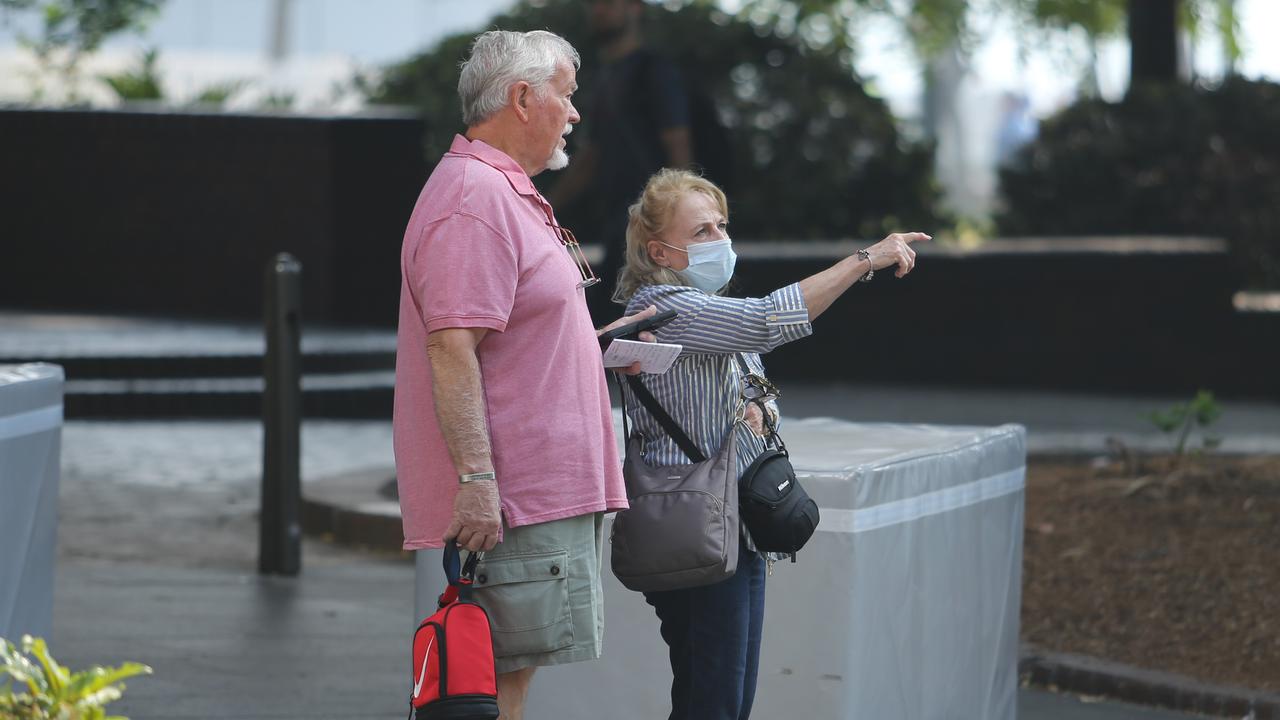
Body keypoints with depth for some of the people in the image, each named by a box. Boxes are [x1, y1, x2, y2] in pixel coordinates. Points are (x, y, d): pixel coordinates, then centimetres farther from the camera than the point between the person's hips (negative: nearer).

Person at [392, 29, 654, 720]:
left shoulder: (508, 194, 23)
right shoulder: (474, 198, -13)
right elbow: (451, 349, -22)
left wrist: (602, 344, 22)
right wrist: (475, 478, -26)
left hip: (549, 492, 11)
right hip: (513, 501, -11)